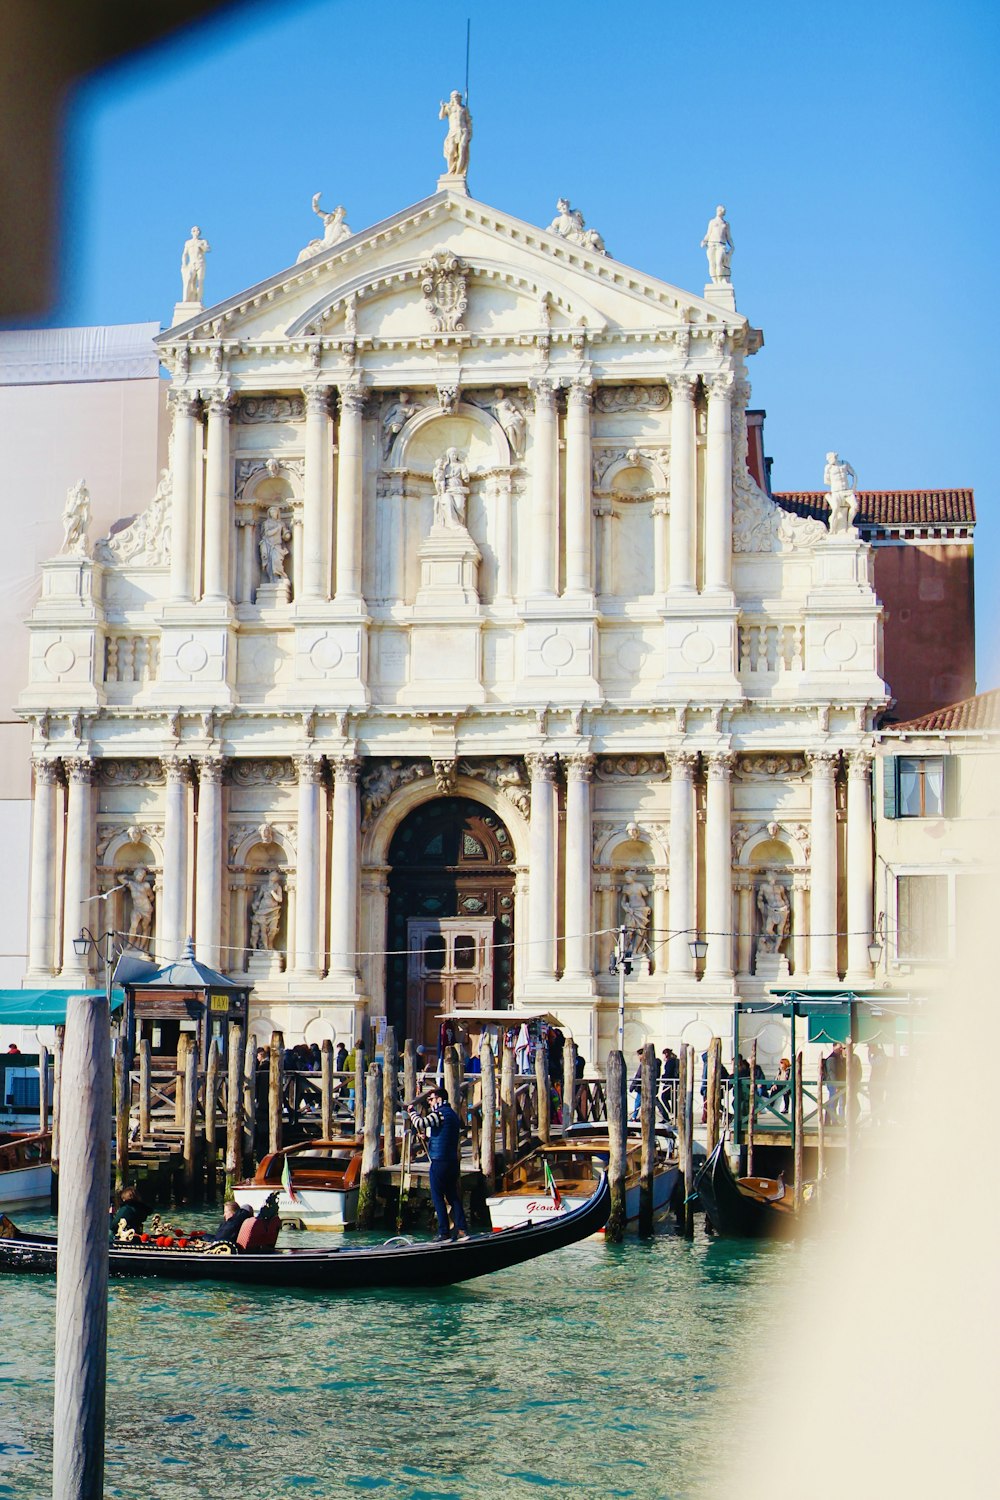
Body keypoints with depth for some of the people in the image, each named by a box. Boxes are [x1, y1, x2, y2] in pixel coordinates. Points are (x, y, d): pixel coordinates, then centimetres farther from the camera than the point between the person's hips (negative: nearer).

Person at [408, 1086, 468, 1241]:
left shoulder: (440, 1113, -12)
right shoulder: (452, 1114, 19)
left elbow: (419, 1123, -20)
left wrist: (413, 1111, -2)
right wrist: (427, 1134, 19)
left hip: (439, 1161, -9)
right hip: (452, 1161, 9)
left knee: (437, 1197, -3)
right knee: (453, 1196, 10)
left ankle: (444, 1232, -5)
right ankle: (462, 1229, 4)